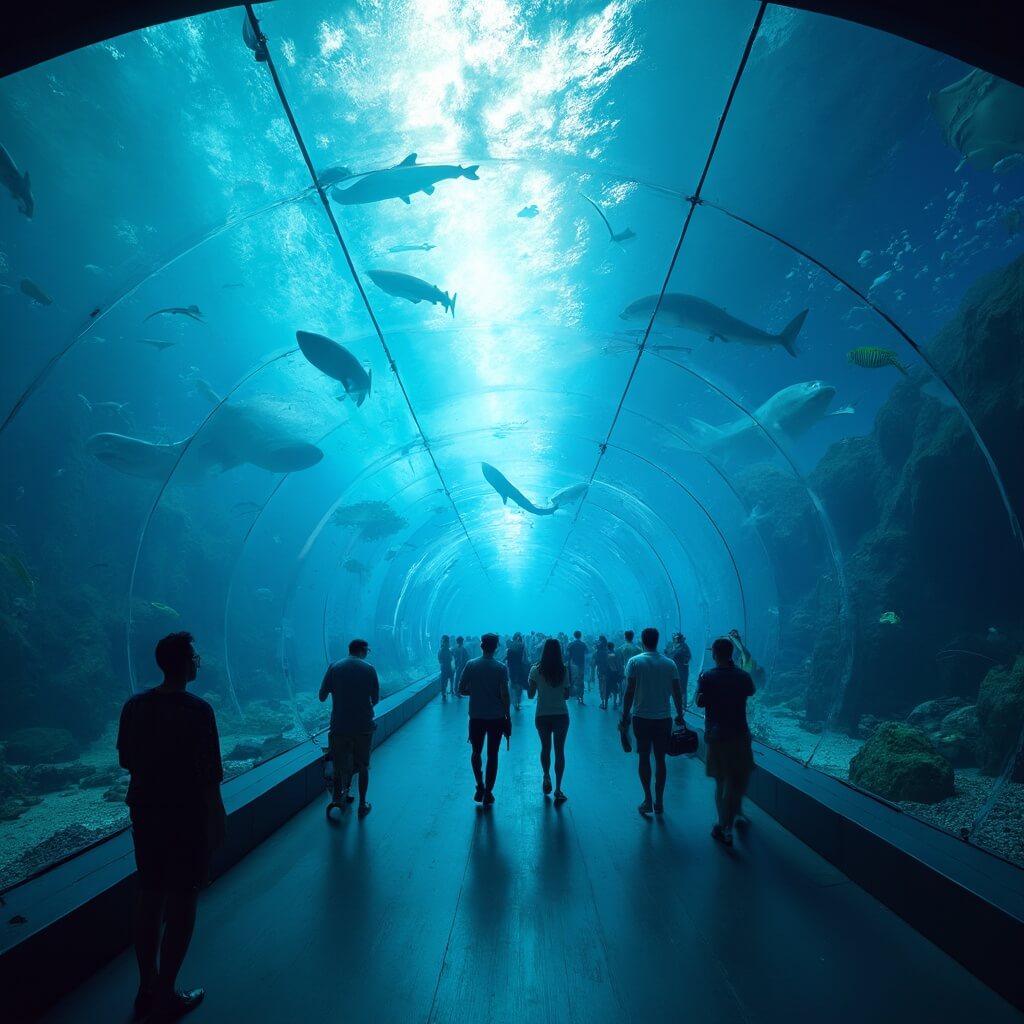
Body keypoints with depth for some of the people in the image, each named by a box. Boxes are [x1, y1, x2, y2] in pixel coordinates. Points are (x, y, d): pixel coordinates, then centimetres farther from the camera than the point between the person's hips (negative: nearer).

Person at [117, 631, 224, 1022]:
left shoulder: (135, 705, -3)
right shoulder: (197, 711, -22)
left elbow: (125, 761, 8)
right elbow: (209, 777, -20)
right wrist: (217, 819, -8)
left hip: (145, 811, 6)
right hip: (186, 816, -6)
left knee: (149, 897, 18)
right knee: (181, 903, 9)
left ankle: (147, 989, 32)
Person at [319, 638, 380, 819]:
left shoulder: (334, 667, -2)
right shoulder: (369, 669, -3)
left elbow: (322, 697, -1)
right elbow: (375, 699, 0)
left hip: (339, 726, 0)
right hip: (364, 725, 0)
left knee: (341, 764, 16)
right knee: (363, 766, 15)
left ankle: (340, 793, -4)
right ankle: (362, 806, 22)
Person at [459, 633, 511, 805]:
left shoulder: (471, 665, -5)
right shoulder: (500, 668, -10)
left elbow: (461, 689, -3)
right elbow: (504, 695, -13)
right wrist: (507, 716, -3)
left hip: (476, 717, 1)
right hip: (496, 717, -1)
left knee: (476, 753, 20)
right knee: (492, 755, 11)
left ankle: (480, 786, 11)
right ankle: (488, 793, 15)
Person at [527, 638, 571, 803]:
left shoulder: (536, 670, -8)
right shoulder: (564, 670, -6)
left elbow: (530, 695, -5)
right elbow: (566, 695, -2)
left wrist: (526, 683, 11)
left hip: (542, 715, 0)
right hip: (561, 715, 0)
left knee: (545, 748, 23)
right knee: (559, 750, 7)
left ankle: (547, 778, 17)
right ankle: (558, 790, 6)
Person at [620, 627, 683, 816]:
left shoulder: (635, 662, -7)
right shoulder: (669, 663, 0)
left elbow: (630, 691, -10)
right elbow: (677, 692, 1)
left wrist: (625, 716, -3)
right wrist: (679, 714, 13)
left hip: (642, 717, -2)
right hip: (664, 718, 2)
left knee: (644, 758, 10)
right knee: (660, 759, 11)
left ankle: (648, 800, 9)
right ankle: (659, 802, 16)